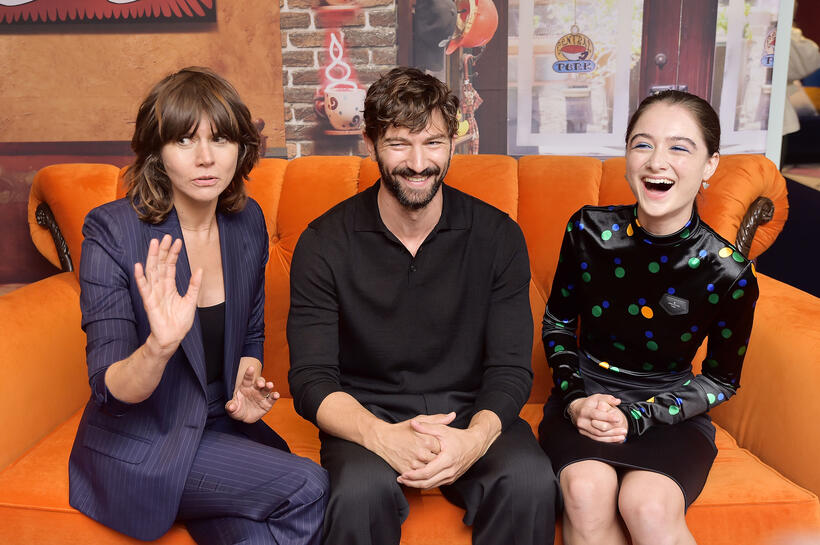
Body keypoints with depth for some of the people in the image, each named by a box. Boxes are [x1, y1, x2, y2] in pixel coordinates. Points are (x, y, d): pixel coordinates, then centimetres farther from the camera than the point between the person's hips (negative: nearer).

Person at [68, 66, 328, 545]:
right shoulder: (112, 232, -16)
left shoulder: (248, 222, -1)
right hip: (138, 448, -4)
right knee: (308, 488, -18)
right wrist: (159, 346, -39)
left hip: (220, 427, 4)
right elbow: (110, 395, -19)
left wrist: (246, 383, -4)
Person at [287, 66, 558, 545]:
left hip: (469, 411, 2)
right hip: (366, 414, -1)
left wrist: (475, 438, -24)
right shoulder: (325, 244, -5)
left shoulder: (498, 236, -2)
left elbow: (510, 368, -3)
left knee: (531, 482, -28)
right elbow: (312, 379, -8)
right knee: (363, 489, -33)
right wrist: (381, 436, -28)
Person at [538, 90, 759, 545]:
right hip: (586, 400, 1)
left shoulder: (728, 273, -11)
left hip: (671, 412, -1)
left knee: (648, 506, -31)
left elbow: (722, 379, 1)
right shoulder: (589, 230, -7)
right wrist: (574, 397, -9)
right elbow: (557, 322, 7)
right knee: (586, 491, -29)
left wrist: (636, 418, -12)